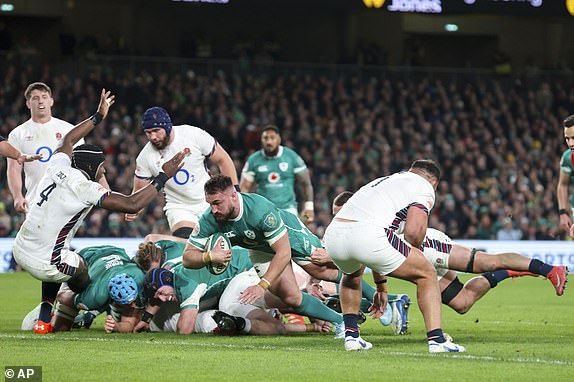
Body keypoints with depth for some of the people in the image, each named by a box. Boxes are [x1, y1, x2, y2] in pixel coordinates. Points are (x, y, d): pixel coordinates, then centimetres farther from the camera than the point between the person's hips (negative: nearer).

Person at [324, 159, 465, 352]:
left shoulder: (383, 182, 38)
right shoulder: (425, 188, 15)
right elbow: (413, 231, -4)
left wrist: (381, 286, 50)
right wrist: (415, 249, 21)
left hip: (333, 235, 7)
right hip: (368, 234, -7)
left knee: (352, 274, 41)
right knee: (427, 274, 12)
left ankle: (351, 335, 30)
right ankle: (436, 340, 3)